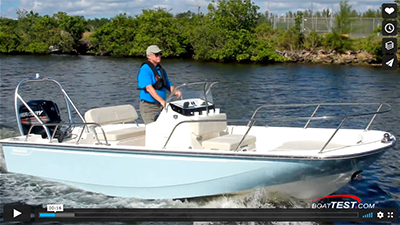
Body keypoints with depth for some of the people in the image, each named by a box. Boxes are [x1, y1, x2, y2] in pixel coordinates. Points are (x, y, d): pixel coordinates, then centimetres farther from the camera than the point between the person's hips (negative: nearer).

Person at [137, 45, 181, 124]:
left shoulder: (161, 70, 16)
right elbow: (149, 88, -22)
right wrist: (161, 101, -33)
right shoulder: (145, 70, -11)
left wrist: (175, 92, -7)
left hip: (161, 106, 8)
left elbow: (169, 85, 17)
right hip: (149, 106, -7)